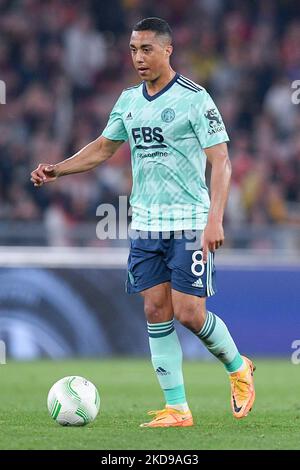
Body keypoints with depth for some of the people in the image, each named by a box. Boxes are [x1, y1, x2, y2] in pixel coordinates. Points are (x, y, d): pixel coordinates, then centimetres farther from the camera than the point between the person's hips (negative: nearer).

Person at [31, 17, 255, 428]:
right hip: (145, 223, 6)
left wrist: (215, 220, -22)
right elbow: (103, 148, 19)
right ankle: (176, 409, 5)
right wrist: (56, 169, 5)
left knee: (188, 313, -9)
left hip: (189, 224, -6)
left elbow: (220, 161, -12)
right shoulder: (129, 100, 9)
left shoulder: (194, 98, -10)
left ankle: (238, 367, 20)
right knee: (156, 312, 0)